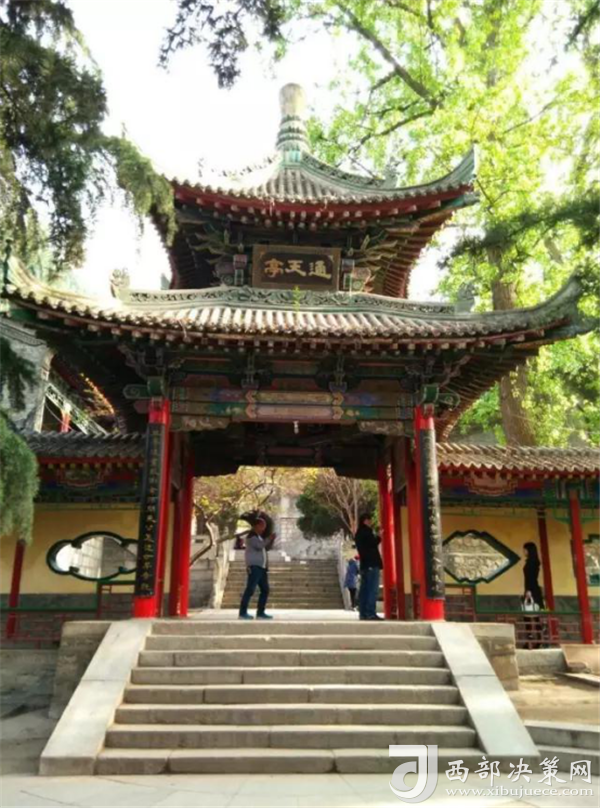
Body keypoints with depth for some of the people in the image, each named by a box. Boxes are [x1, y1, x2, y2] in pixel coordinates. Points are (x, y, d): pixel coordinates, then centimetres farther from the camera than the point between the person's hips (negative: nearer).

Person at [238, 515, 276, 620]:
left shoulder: (260, 537, 22)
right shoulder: (252, 536, -7)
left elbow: (267, 548, 23)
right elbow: (259, 546, -21)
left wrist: (271, 540, 7)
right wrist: (269, 539, -10)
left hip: (262, 567, 10)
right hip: (254, 567, -10)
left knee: (265, 590, 8)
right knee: (250, 589, -12)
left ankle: (260, 612, 13)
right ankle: (243, 612, -10)